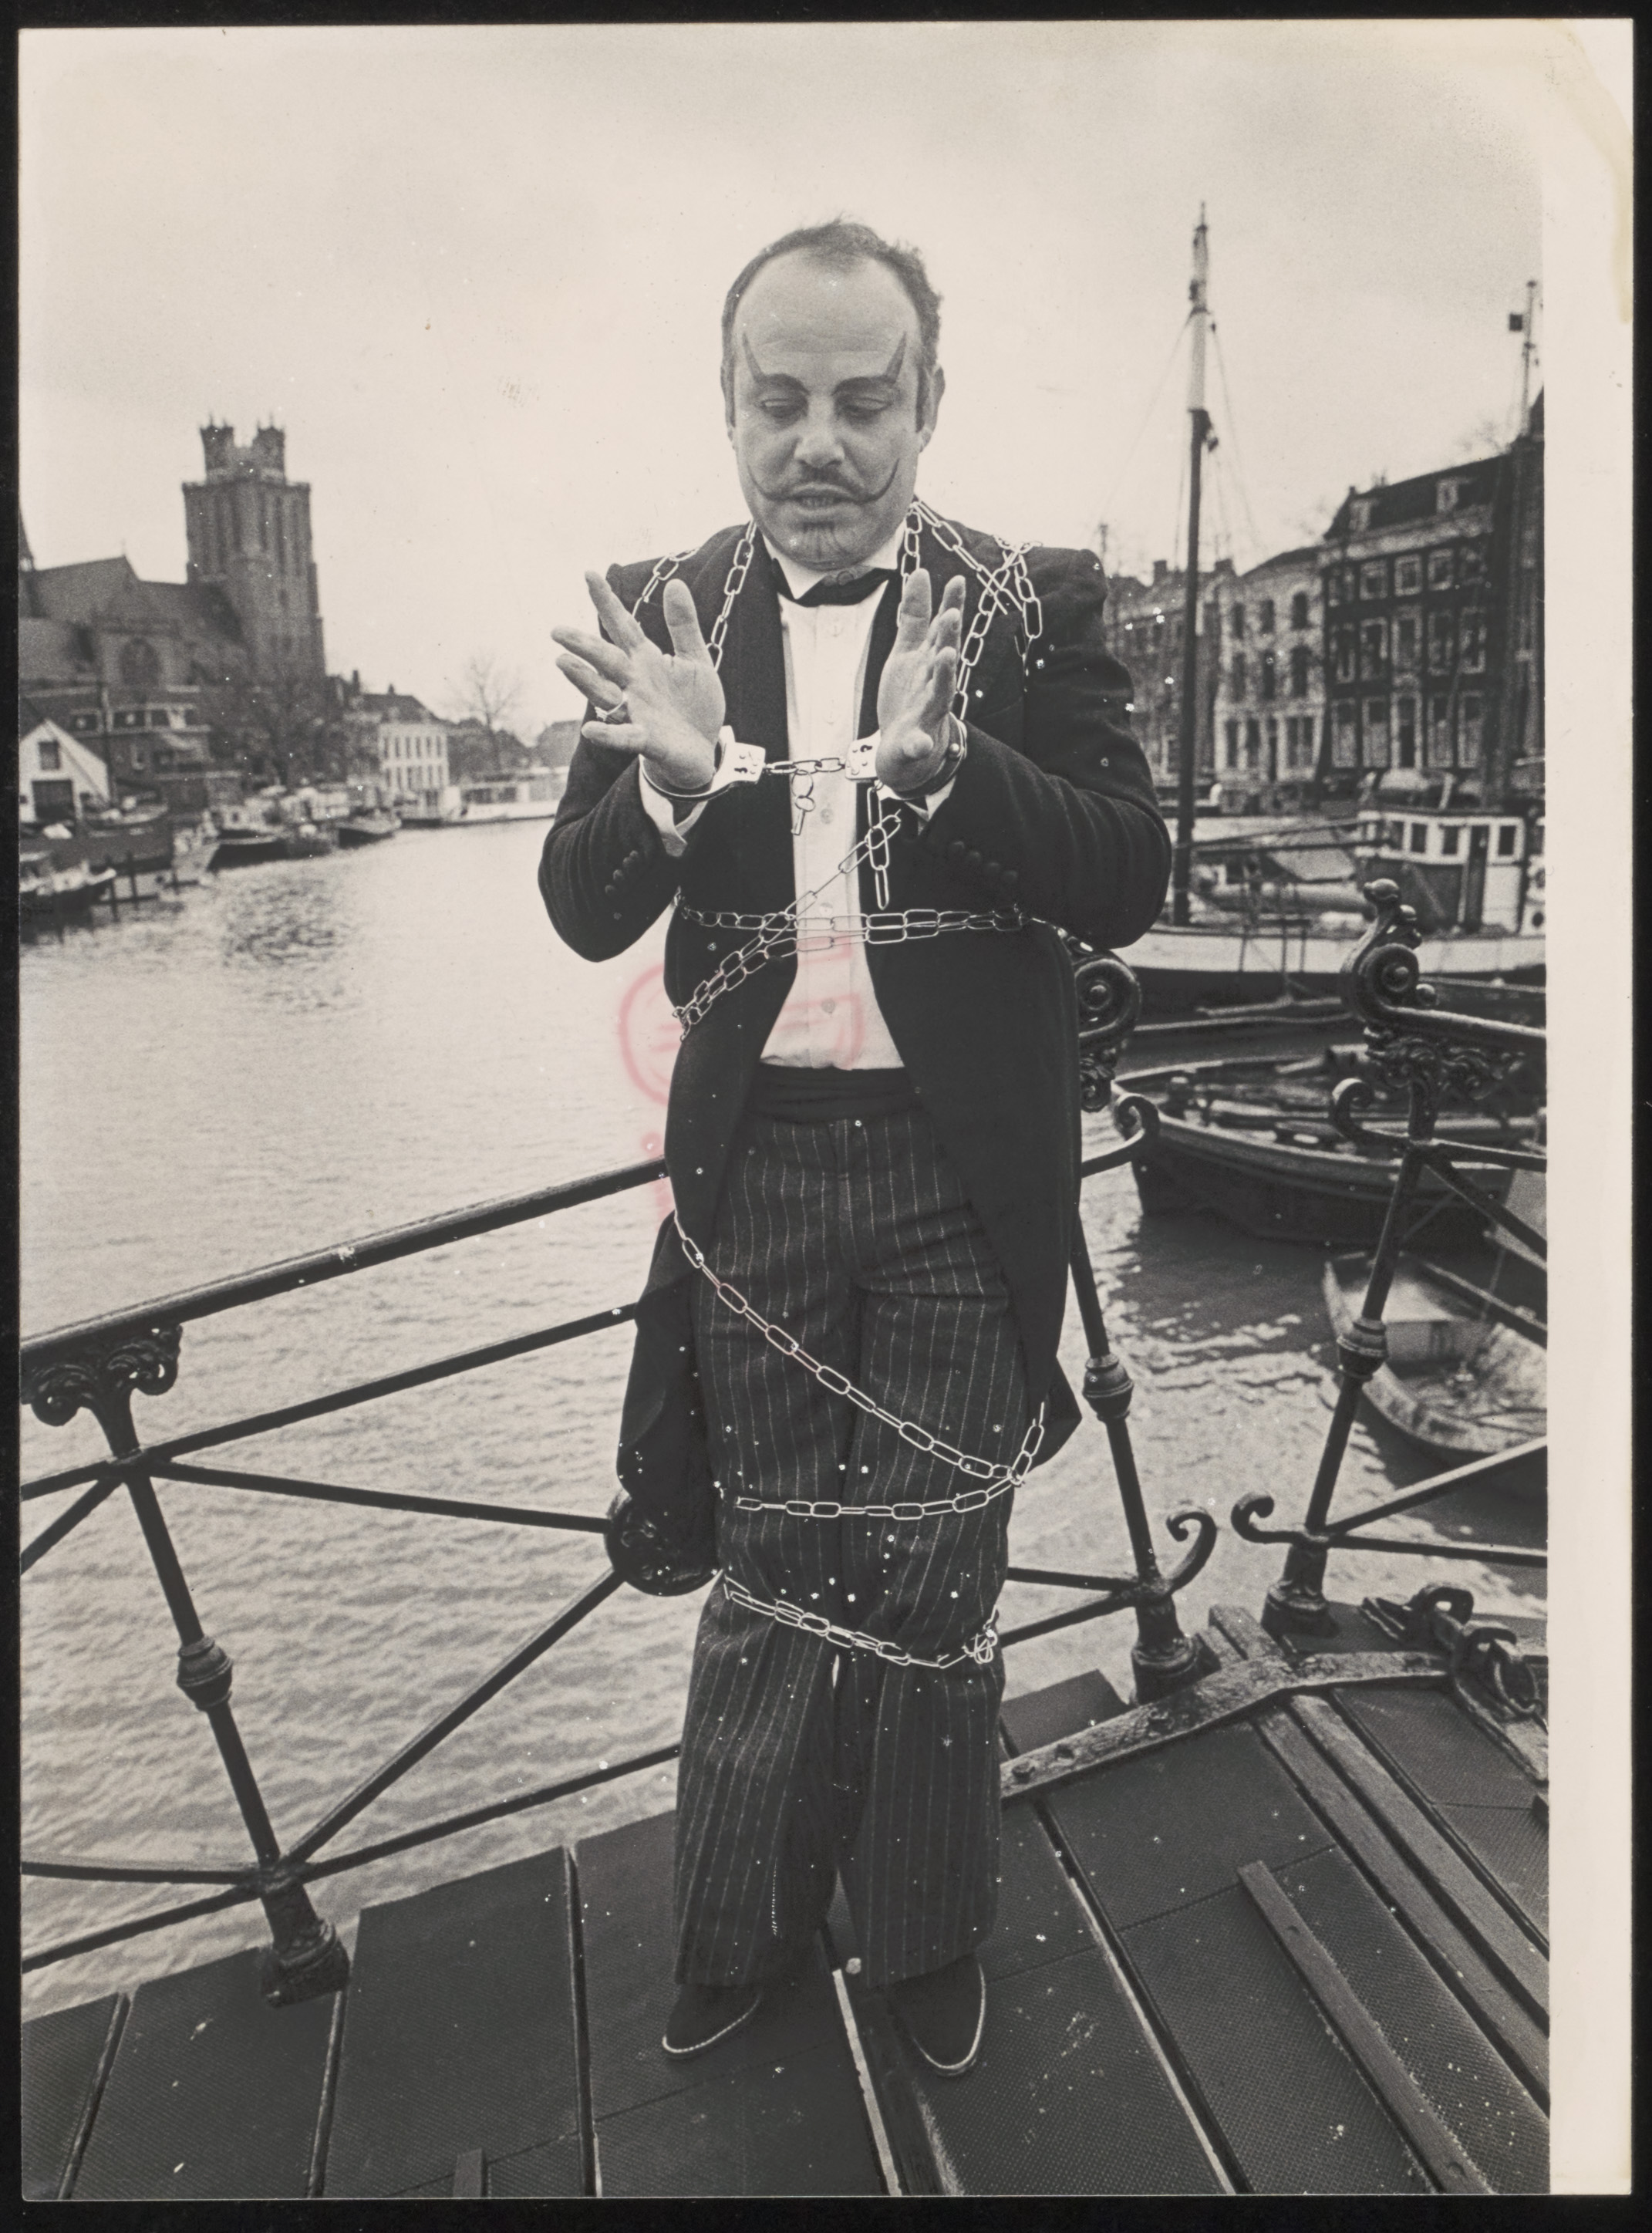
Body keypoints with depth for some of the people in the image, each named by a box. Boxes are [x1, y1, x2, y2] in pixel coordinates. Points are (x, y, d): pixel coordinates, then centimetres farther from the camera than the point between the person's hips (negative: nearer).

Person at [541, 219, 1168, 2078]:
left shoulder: (1037, 607, -1)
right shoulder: (663, 611, 3)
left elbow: (1130, 883, -10)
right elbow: (584, 911, -1)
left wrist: (934, 754, -26)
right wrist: (673, 776, -22)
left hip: (961, 1179, -1)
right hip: (755, 1173, 1)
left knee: (931, 1579, 13)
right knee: (776, 1563, 15)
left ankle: (922, 1935, 38)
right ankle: (743, 1920, 40)